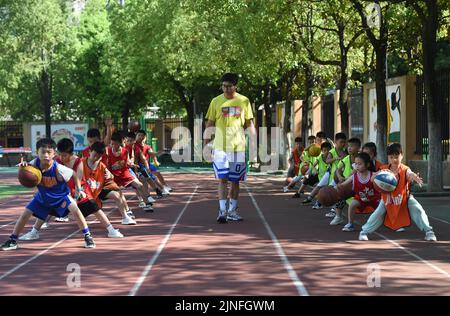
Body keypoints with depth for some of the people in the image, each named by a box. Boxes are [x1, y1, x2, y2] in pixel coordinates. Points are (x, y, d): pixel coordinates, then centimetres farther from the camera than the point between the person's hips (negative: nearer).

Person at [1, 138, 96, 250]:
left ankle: (88, 236, -8)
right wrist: (23, 165, -35)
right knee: (25, 214, 0)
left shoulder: (58, 169, -34)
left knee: (75, 210, -23)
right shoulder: (35, 164, -28)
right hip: (42, 197, 3)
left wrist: (79, 189, -17)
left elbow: (74, 174, -17)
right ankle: (12, 240, 16)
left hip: (61, 195, -3)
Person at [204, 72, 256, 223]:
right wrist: (206, 144, 2)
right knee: (222, 179, -9)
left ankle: (232, 211, 17)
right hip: (220, 147, -1)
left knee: (235, 180, 8)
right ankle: (222, 211, -11)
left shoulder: (244, 101, 4)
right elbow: (210, 124, 6)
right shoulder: (216, 101, 2)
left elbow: (249, 123, 9)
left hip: (239, 147, 2)